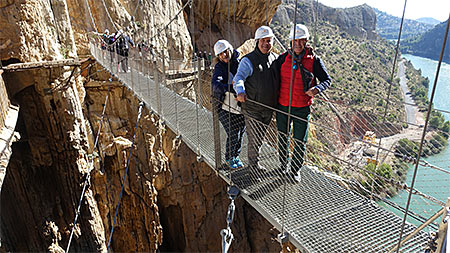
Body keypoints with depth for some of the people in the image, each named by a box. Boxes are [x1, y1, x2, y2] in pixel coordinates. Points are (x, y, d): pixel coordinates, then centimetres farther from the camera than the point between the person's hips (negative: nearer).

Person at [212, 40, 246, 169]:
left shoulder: (239, 62, 3)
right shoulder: (219, 67, -8)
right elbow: (215, 84, -25)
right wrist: (233, 89, -39)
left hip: (241, 107, 4)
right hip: (226, 108, -4)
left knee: (241, 134, 12)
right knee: (233, 135, -3)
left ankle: (236, 156, 36)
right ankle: (229, 159, 23)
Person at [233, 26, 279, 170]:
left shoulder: (275, 58, 9)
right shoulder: (248, 60, -10)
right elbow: (239, 77, -21)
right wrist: (240, 91, -42)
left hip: (269, 108, 6)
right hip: (252, 108, -6)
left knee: (261, 137, 19)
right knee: (254, 138, 2)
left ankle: (254, 160, 39)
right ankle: (254, 164, 22)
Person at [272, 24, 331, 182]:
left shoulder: (314, 60, -5)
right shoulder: (284, 58, 0)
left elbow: (327, 80, 0)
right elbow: (274, 70, 13)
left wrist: (317, 89, -22)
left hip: (302, 109, -2)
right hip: (282, 106, 2)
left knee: (300, 141, 6)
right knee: (282, 138, 16)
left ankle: (295, 169, 28)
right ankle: (283, 166, 37)